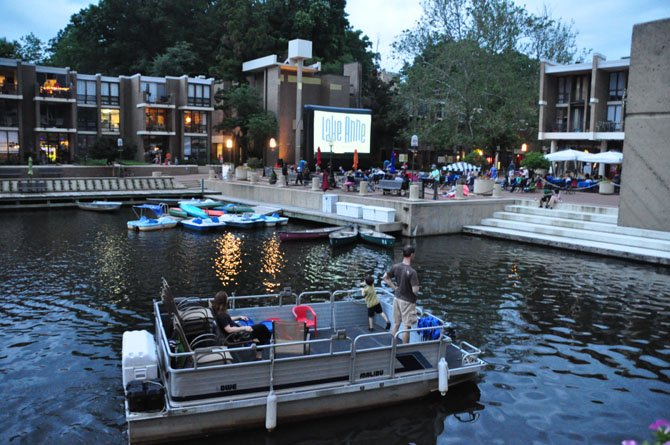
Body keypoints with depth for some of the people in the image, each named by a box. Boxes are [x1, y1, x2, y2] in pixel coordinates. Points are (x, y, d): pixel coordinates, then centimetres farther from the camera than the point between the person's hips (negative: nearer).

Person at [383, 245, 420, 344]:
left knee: (396, 324, 19)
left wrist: (395, 287, 6)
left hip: (397, 298, 6)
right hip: (407, 301, -6)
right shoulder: (412, 272, -25)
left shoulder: (395, 267, -6)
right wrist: (417, 286, -4)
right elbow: (415, 290, -25)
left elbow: (385, 278, 4)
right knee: (407, 327, 6)